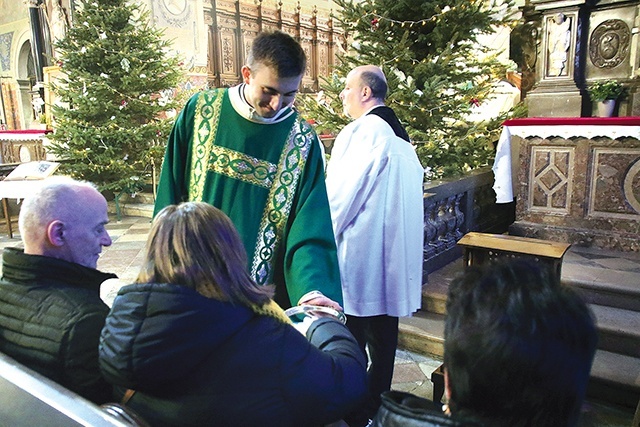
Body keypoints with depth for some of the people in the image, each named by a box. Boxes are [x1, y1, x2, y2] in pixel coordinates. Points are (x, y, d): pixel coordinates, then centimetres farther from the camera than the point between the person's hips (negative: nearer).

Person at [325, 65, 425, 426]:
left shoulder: (363, 131, -14)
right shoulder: (400, 135, 12)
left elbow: (340, 195, -16)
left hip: (360, 254, -9)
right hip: (393, 256, 9)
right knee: (383, 334, 16)